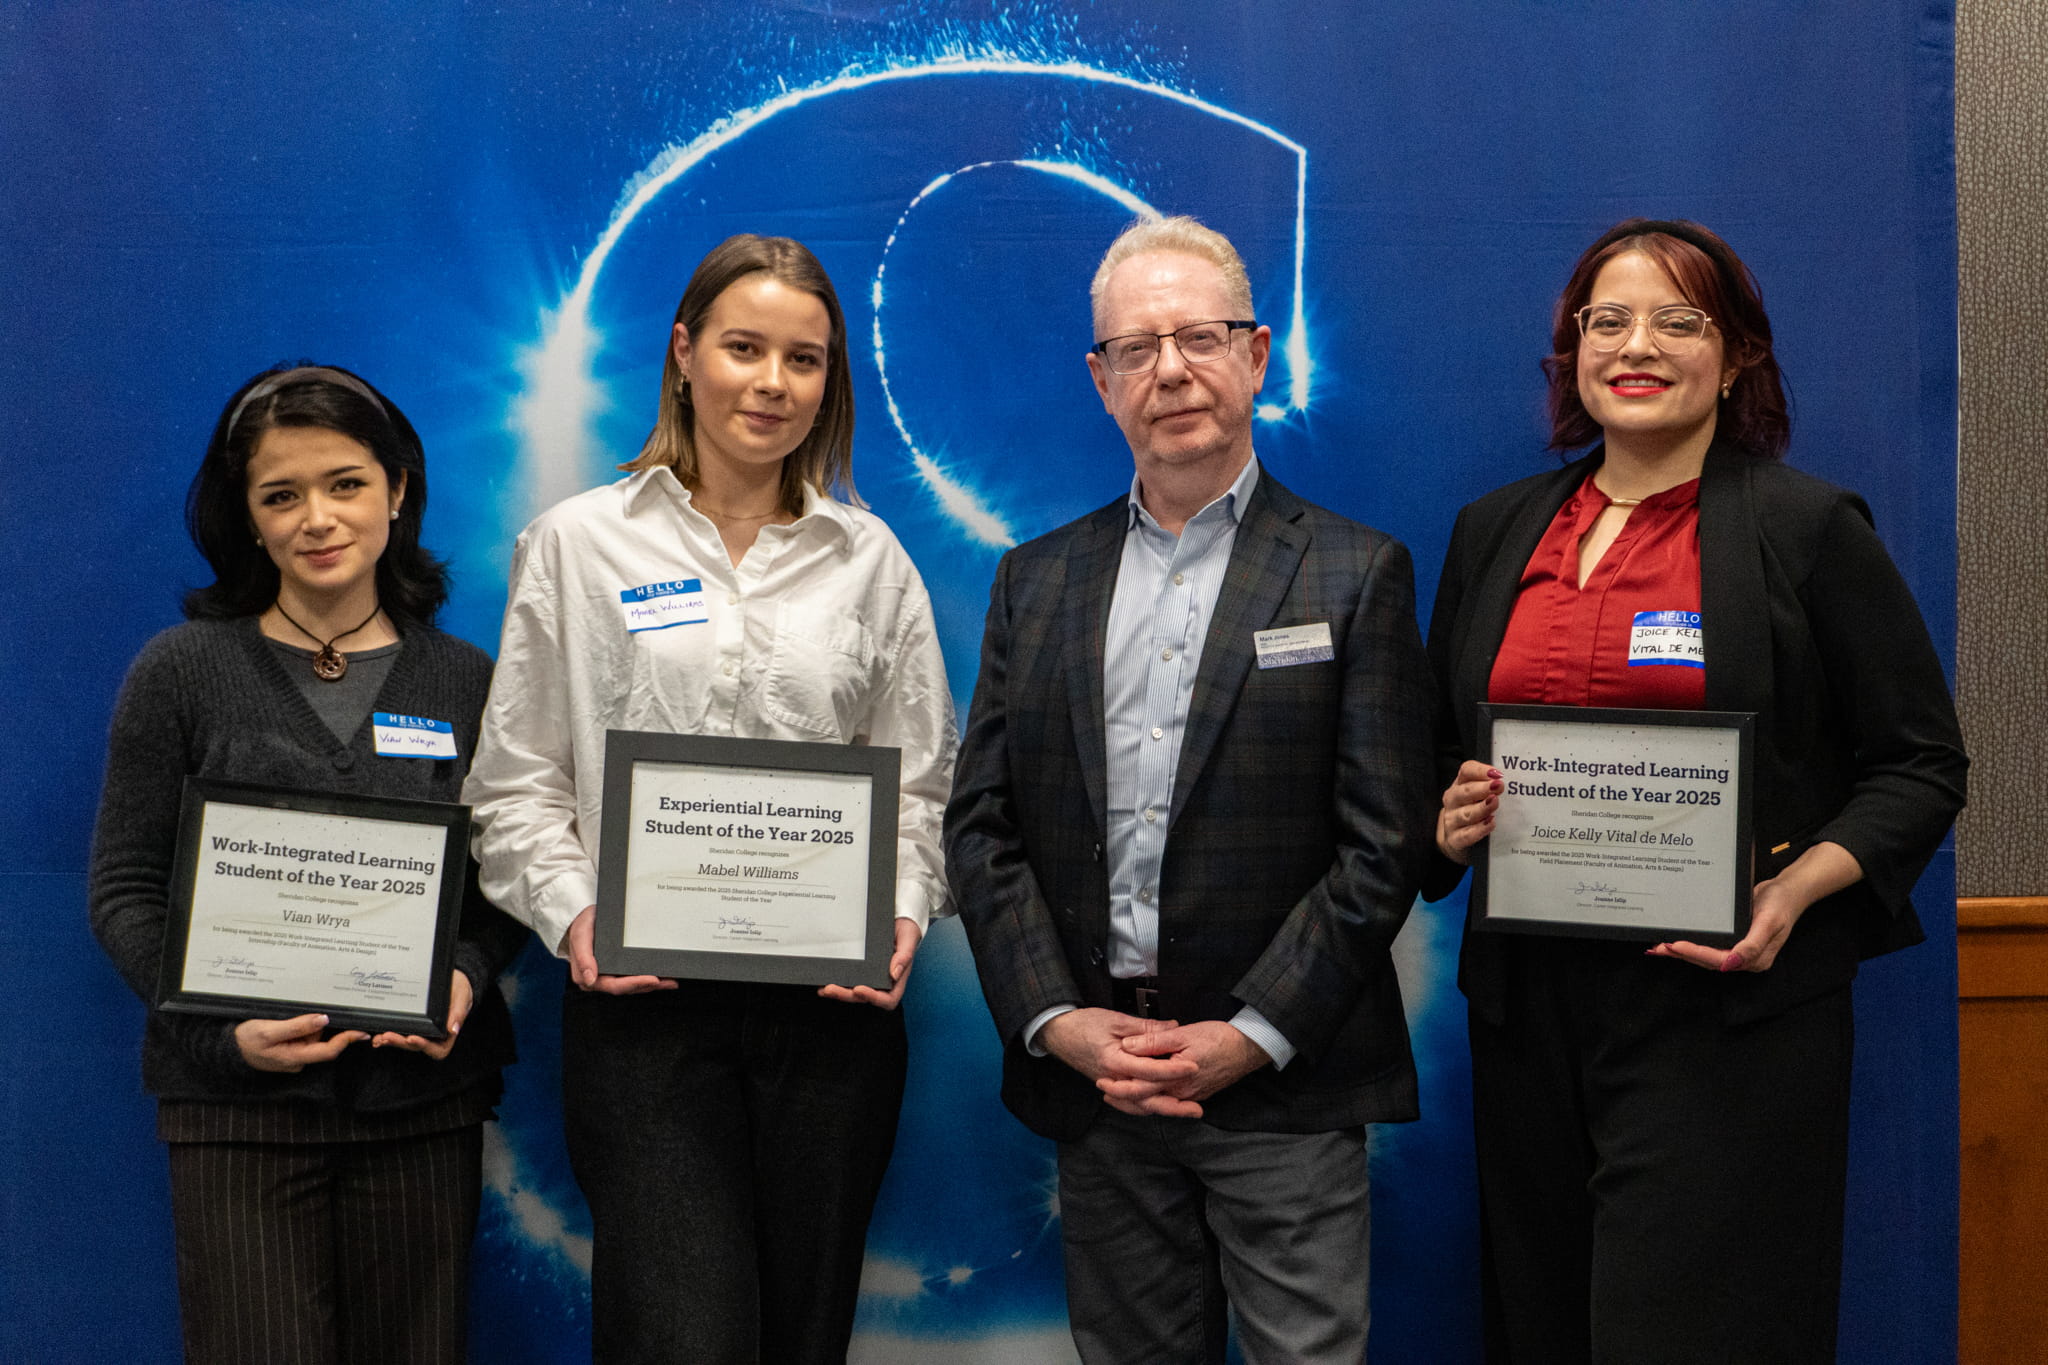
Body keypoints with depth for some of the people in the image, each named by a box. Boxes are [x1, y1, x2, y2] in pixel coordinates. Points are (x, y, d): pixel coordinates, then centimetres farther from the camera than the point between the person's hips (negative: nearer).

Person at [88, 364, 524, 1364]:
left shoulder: (464, 681, 7)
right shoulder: (181, 671, 1)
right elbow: (124, 891, 1)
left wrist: (465, 977, -11)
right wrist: (225, 1028, -14)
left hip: (423, 1098, 2)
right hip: (237, 1102, -2)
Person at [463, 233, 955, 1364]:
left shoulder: (870, 558, 10)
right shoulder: (579, 541, 5)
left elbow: (920, 778, 11)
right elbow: (515, 782, 5)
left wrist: (901, 915, -7)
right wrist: (572, 913, -11)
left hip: (832, 999, 2)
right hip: (640, 999, -2)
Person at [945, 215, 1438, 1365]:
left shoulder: (1358, 573, 0)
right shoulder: (1036, 580, 10)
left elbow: (1384, 844, -6)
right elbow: (982, 826, 6)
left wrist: (1252, 1036, -13)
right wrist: (1056, 1021, -7)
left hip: (1284, 1078, -3)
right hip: (1088, 1078, 3)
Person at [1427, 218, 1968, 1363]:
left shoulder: (1809, 528, 0)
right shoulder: (1494, 533, 13)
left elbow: (1921, 764, 0)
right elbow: (1436, 750, 21)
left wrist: (1797, 891, -15)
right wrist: (1452, 823, -1)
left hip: (1731, 1004, -4)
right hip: (1530, 1001, 5)